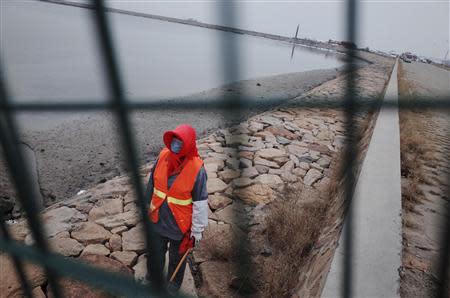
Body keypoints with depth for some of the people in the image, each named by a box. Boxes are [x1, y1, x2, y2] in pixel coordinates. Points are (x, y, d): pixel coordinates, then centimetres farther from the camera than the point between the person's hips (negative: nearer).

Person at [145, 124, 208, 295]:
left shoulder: (196, 169, -27)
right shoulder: (163, 156, -14)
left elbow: (200, 203, -19)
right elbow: (152, 183, 2)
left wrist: (197, 231, -12)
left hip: (179, 225, -3)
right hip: (157, 220, 4)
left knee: (177, 257, 23)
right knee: (157, 251, 29)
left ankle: (174, 283, 53)